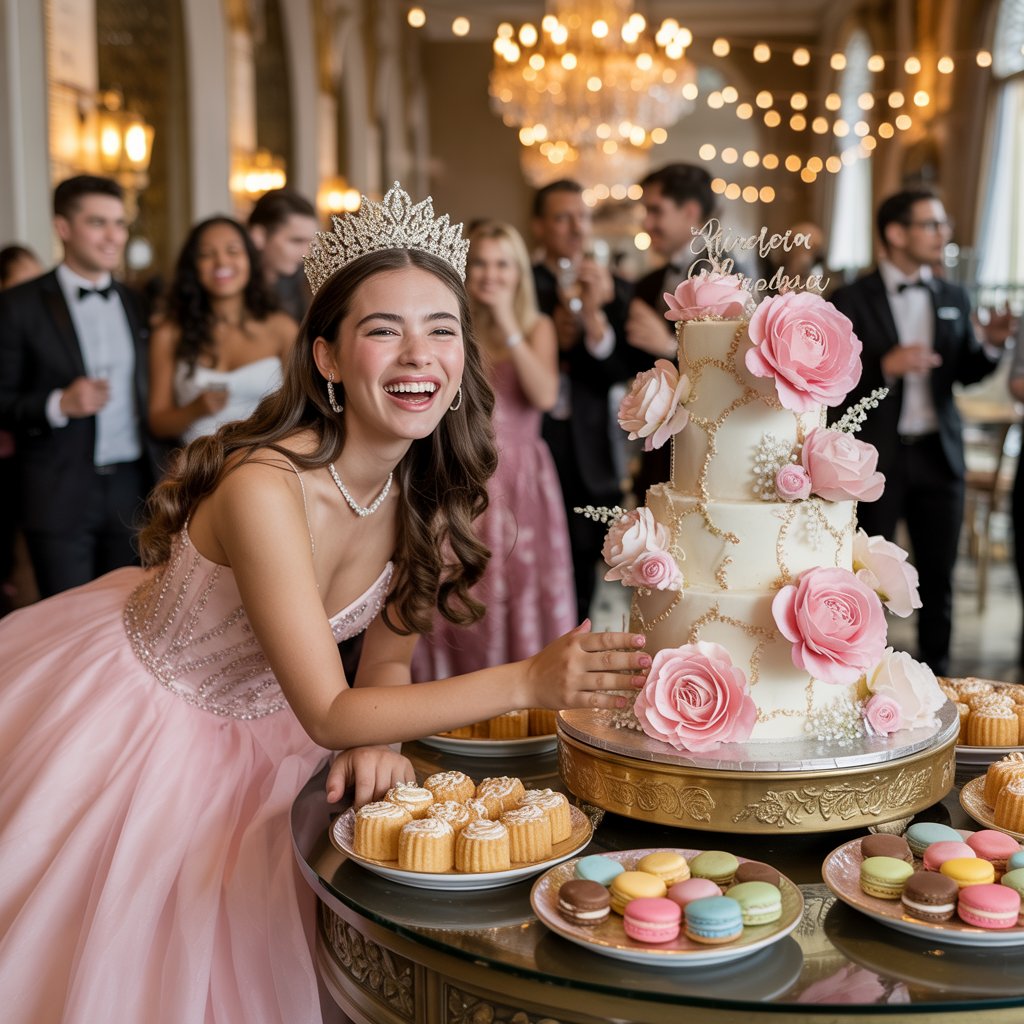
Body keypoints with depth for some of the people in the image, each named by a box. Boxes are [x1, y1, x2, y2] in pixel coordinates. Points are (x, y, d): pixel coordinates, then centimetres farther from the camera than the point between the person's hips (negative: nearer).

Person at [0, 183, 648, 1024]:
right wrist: (526, 683, -44)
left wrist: (381, 740, -25)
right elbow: (328, 714, -35)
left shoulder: (432, 492, -14)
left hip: (259, 736, 6)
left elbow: (387, 656, -3)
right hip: (136, 713, -5)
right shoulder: (265, 484, -35)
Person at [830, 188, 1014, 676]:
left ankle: (936, 669, 21)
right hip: (876, 454, -4)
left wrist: (990, 344, -7)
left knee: (938, 571, 8)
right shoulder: (851, 300, -6)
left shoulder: (953, 298, 8)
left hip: (938, 453, 4)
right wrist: (886, 366, -23)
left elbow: (965, 374, 12)